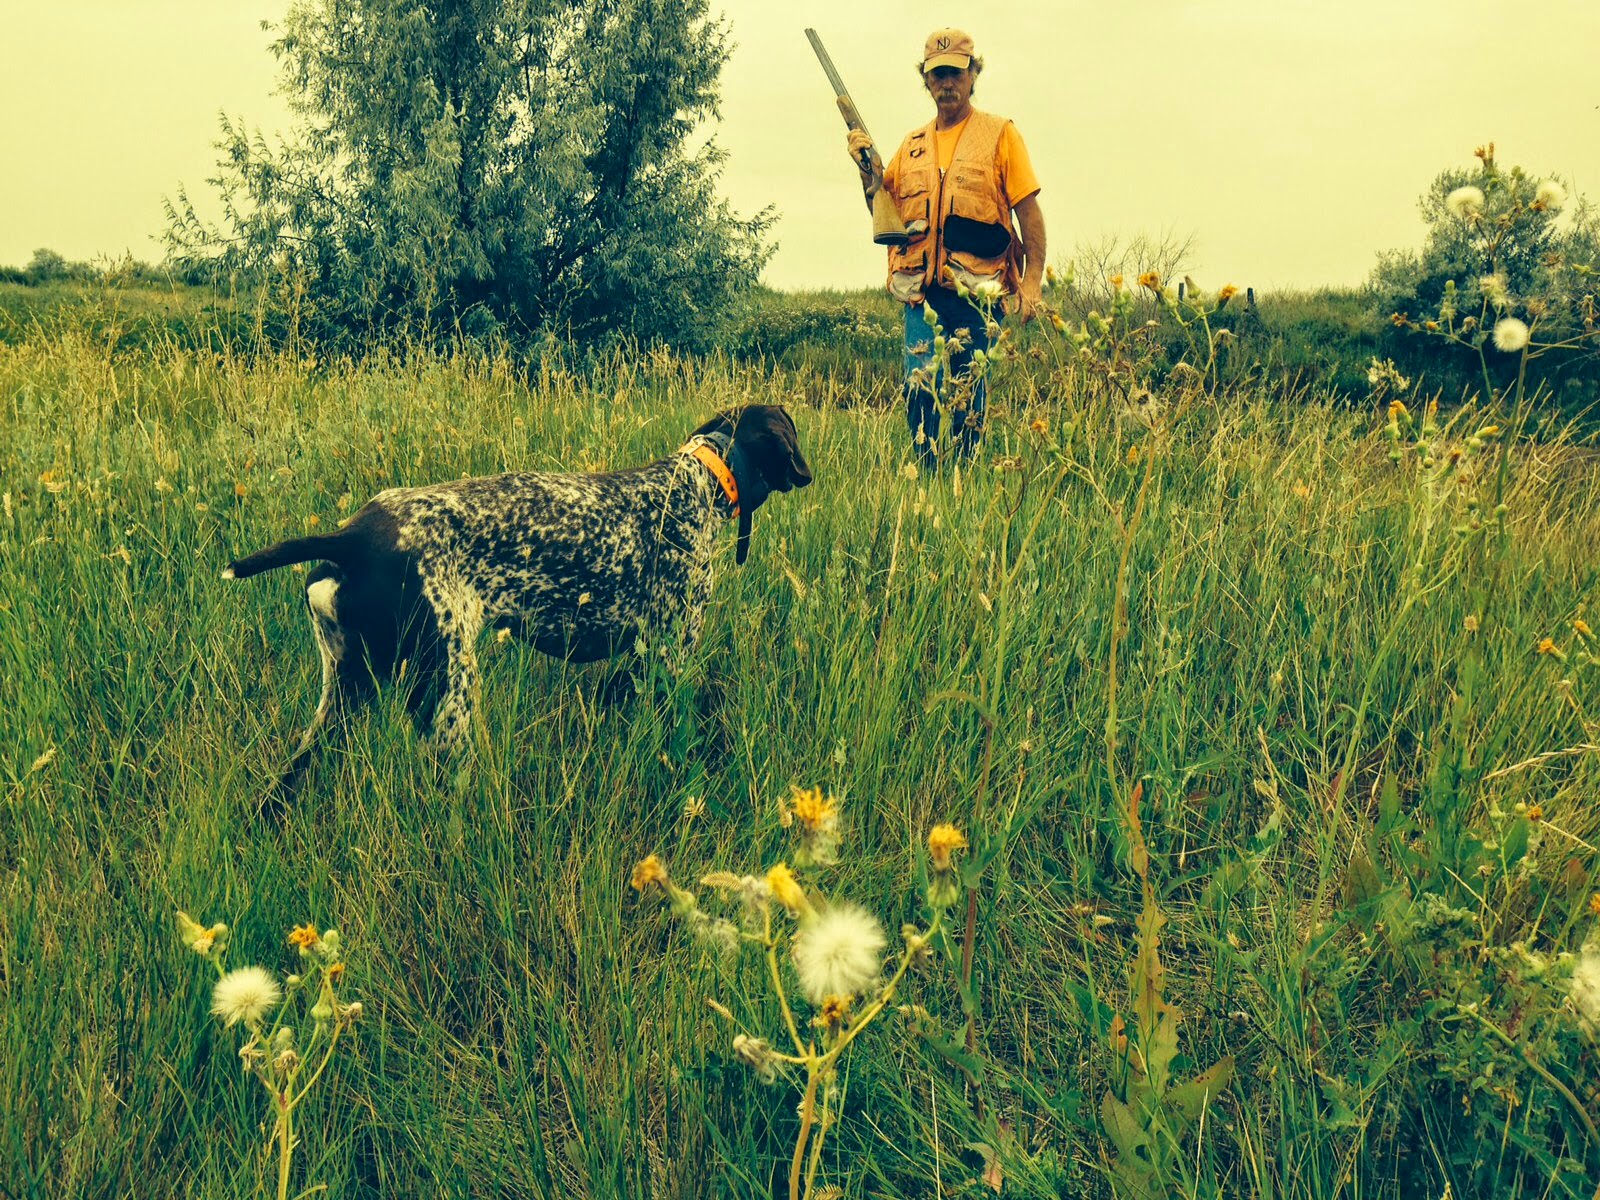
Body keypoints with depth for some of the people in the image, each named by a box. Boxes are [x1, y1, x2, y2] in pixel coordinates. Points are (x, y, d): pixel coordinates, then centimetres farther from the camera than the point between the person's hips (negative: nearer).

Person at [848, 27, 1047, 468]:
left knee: (967, 394, 1)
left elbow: (1029, 212, 1)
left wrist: (1032, 281, -7)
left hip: (978, 291, -3)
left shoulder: (999, 134, 6)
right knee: (920, 390, -5)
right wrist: (868, 168, 3)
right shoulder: (912, 145, 18)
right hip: (921, 291, 3)